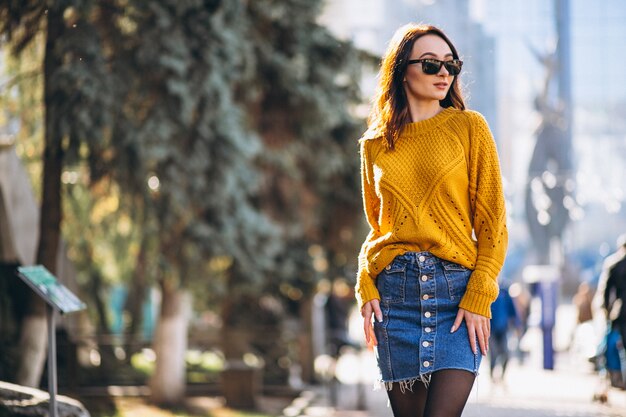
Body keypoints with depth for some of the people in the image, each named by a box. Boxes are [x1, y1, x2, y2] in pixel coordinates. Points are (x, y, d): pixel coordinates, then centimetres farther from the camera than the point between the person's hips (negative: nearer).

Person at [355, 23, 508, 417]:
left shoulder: (468, 127, 4)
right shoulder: (375, 145, 13)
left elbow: (492, 222, 1)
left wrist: (478, 297, -9)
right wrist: (366, 288, 2)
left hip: (456, 286, -3)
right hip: (394, 291, 3)